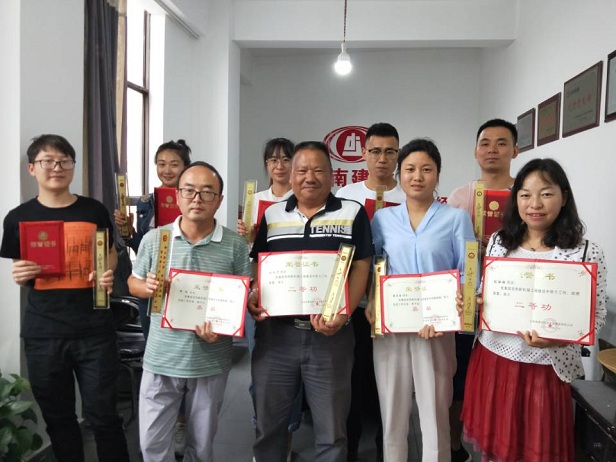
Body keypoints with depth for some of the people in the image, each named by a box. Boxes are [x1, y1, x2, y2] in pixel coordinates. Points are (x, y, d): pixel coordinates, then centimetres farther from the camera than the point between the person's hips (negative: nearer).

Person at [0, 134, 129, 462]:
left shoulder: (94, 211, 0)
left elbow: (110, 254, 13)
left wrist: (108, 275, -8)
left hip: (94, 329, -1)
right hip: (42, 332, 2)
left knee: (103, 416, 5)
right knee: (57, 417, 16)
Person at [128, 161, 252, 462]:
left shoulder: (235, 245, -6)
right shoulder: (153, 239, -2)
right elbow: (133, 282, 9)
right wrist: (147, 287, -14)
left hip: (211, 362, 0)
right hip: (161, 359, 1)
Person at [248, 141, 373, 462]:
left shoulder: (352, 213, 2)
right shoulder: (272, 215, 9)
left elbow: (361, 268, -3)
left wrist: (342, 314, -17)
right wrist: (250, 298, -8)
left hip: (330, 335, -2)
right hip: (274, 332, 3)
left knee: (331, 429, 11)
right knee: (268, 423, 15)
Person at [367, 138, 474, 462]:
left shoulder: (456, 218, 0)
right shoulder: (383, 218, 6)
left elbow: (468, 274, -3)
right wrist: (370, 303, -8)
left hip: (436, 329, -2)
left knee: (435, 416, 8)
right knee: (392, 416, 14)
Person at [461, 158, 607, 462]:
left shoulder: (587, 254, -11)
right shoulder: (498, 241, 2)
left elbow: (596, 317, -9)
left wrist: (554, 338, -26)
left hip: (544, 368, -3)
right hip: (491, 359, 4)